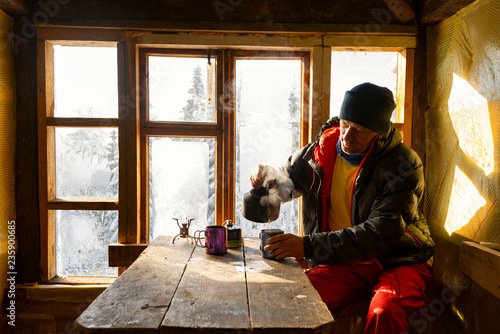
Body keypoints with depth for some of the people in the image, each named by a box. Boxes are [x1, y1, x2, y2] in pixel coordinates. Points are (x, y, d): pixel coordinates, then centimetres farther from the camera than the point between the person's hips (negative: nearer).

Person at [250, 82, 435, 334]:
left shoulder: (404, 164, -12)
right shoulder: (322, 150, 1)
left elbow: (382, 231, -23)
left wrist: (309, 246, -30)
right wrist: (266, 177, -8)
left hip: (397, 262, -1)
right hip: (342, 264, 2)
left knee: (384, 313, -34)